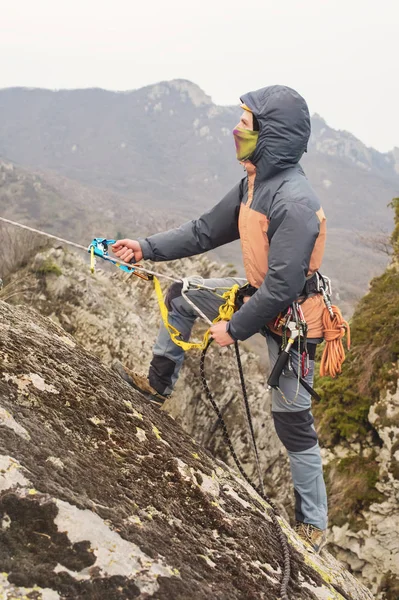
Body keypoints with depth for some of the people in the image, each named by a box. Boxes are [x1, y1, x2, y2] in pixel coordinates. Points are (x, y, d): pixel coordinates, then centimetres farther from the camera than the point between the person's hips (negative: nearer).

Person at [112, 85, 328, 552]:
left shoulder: (295, 203, -31)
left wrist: (235, 329, -20)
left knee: (293, 422, 1)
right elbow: (205, 231, 8)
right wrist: (148, 248, 3)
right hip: (260, 293, 9)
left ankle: (312, 525, 19)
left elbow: (282, 288, -30)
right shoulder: (253, 185, -2)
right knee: (181, 294, 15)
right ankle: (159, 384, 32)